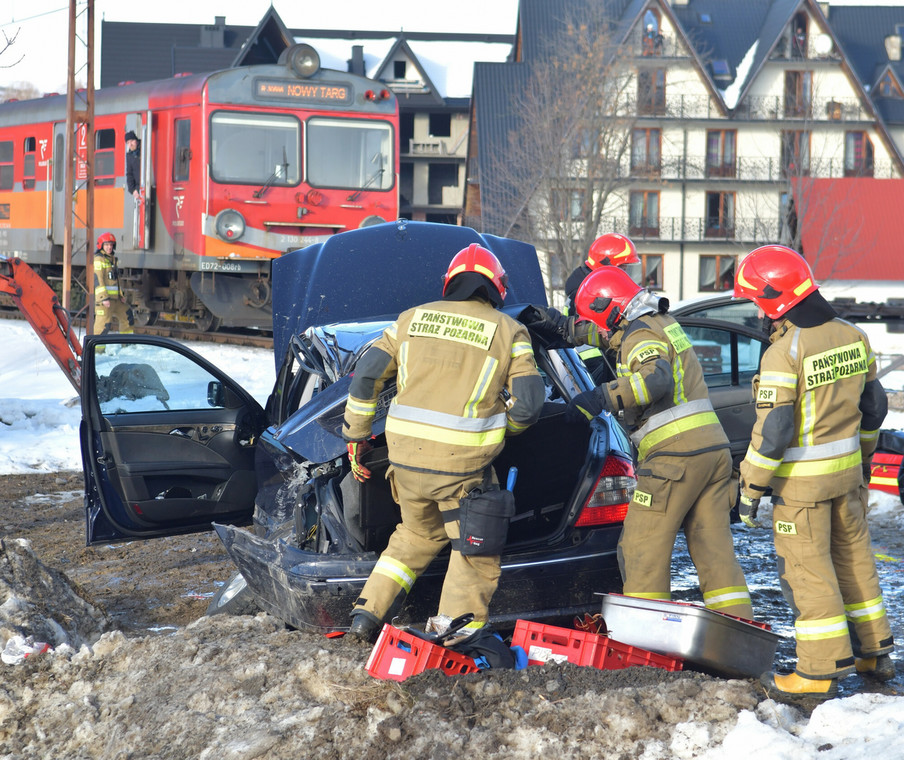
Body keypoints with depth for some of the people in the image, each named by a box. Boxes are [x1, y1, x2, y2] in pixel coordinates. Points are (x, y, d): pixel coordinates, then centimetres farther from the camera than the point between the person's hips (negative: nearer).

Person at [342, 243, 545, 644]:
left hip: (405, 457, 5)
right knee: (476, 552, 11)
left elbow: (366, 375, 9)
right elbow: (528, 403, -3)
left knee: (418, 534, 27)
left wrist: (356, 434, 17)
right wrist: (503, 428, 18)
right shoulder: (509, 331, 2)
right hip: (461, 463, -5)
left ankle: (367, 614, 24)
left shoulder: (412, 319, 12)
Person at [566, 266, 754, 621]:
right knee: (714, 548, 8)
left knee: (641, 549, -3)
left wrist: (601, 397, -30)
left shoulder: (640, 335, -8)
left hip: (676, 455, -9)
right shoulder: (663, 324, 22)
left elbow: (656, 378, -29)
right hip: (714, 446, 9)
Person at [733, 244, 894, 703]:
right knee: (854, 555, 19)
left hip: (802, 477, -7)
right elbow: (873, 406, 12)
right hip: (848, 469, 7)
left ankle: (821, 672, 5)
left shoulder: (784, 353, -21)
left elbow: (773, 430, -22)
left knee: (806, 569, 1)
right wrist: (864, 455, 26)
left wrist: (750, 487, -13)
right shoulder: (853, 337, 2)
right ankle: (874, 651, 29)